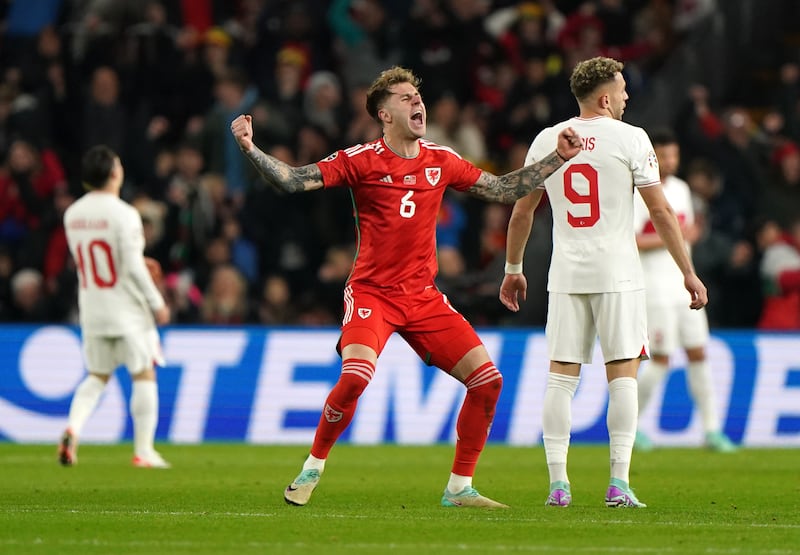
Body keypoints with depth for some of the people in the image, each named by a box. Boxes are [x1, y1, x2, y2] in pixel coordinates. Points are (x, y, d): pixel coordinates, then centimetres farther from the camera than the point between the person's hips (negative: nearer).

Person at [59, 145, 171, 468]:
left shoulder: (72, 214, 5)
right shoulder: (124, 214, -16)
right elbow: (133, 267, -19)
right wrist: (156, 303, -7)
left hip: (91, 309, 6)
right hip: (127, 309, -6)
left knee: (97, 377, 15)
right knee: (144, 375, 5)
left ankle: (73, 428, -10)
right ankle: (144, 451, 4)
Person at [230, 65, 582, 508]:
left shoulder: (441, 161, 7)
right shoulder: (361, 160, -6)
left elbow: (503, 190, 16)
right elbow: (293, 181, -12)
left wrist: (559, 157, 13)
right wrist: (249, 147, -27)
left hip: (423, 296, 5)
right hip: (371, 293, -5)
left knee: (487, 380, -4)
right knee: (355, 375, -28)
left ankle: (459, 488, 9)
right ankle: (311, 471, -5)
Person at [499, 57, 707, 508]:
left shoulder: (546, 140, 7)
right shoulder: (630, 139, -4)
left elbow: (521, 212, 13)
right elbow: (661, 210, -5)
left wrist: (513, 269, 25)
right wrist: (688, 272, 0)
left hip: (566, 276, 3)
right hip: (618, 274, -3)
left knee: (562, 377, 5)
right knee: (623, 374, 1)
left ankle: (558, 483, 0)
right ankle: (619, 484, -5)